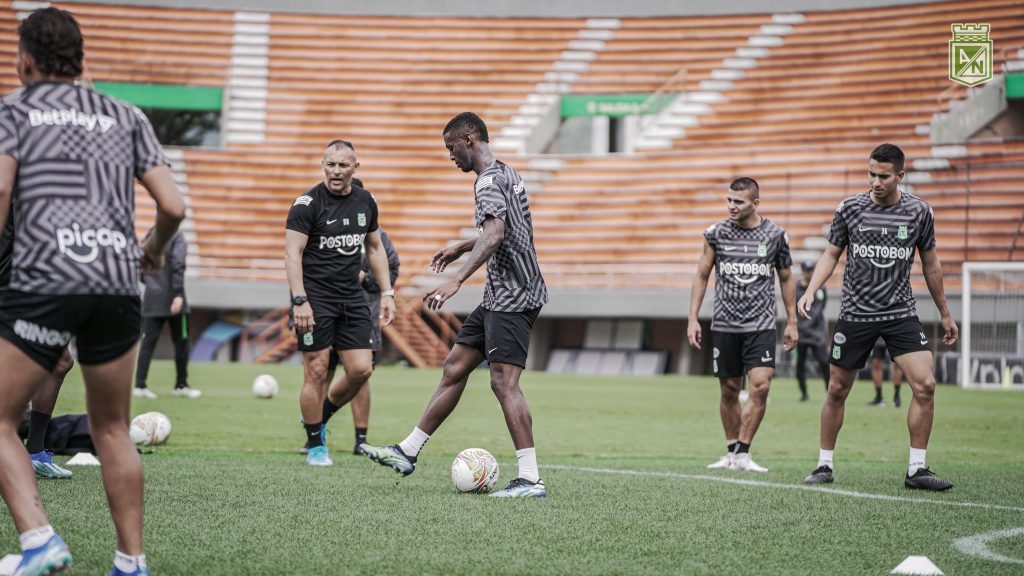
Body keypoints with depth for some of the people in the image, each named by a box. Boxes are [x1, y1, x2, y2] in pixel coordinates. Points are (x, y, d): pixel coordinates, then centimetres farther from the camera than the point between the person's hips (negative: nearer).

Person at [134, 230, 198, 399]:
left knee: (148, 342, 4)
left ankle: (140, 385, -4)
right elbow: (177, 265, -19)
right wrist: (178, 294, -21)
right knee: (181, 342, 8)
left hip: (152, 301, 5)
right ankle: (181, 385, 15)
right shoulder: (177, 237, -8)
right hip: (172, 299, -5)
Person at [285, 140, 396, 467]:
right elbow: (293, 252, -12)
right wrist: (299, 300, -20)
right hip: (315, 298, -5)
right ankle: (315, 446, 9)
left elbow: (375, 248, 19)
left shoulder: (365, 202, 8)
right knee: (317, 371, -3)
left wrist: (387, 292, 12)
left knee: (361, 369, -2)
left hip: (352, 298, 5)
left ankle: (321, 415, 24)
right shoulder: (308, 203, -9)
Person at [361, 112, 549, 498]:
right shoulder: (506, 173, 17)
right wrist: (461, 248, 44)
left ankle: (530, 480, -15)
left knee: (503, 381, -14)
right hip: (500, 297, 11)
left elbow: (495, 235, -32)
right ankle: (407, 453, 18)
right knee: (454, 369, 12)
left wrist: (457, 280, -39)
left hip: (512, 296, -11)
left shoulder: (488, 182, -15)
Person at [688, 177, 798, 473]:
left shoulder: (775, 235, 1)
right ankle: (731, 452, 19)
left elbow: (786, 279, 12)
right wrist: (693, 319, 2)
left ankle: (742, 454, -8)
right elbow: (701, 276, 8)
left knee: (760, 385, -15)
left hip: (761, 325, -1)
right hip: (724, 324, 1)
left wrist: (791, 322, 10)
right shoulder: (716, 233, 2)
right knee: (729, 390, 6)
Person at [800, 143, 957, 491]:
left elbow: (930, 265, 10)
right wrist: (810, 291, -9)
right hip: (855, 314, 0)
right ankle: (824, 465, 20)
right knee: (837, 390, 4)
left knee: (925, 385, -14)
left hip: (901, 313, 0)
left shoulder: (919, 212, 0)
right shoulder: (849, 209, -2)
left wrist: (945, 314, 15)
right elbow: (831, 255, 7)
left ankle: (916, 469, -4)